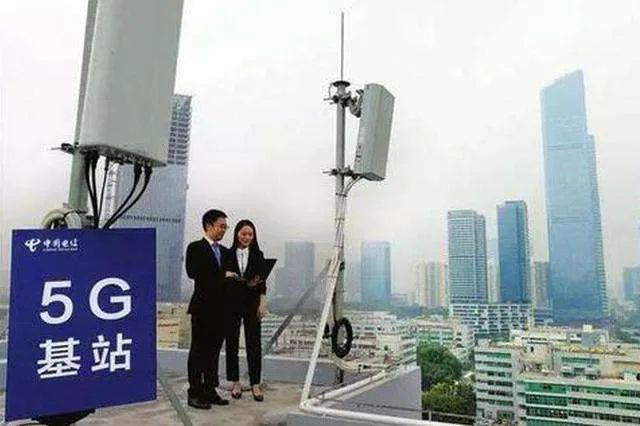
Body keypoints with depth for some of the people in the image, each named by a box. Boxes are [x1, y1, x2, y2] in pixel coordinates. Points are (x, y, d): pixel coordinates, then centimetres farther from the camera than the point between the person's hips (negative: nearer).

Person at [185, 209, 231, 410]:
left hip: (221, 309, 6)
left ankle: (210, 391, 22)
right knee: (198, 350, 2)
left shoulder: (225, 252, 16)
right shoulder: (195, 248, -4)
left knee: (214, 351, 12)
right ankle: (194, 393, 10)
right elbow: (192, 272, -20)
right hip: (203, 308, -6)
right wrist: (222, 275, -26)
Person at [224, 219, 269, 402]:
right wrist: (225, 275, -17)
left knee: (254, 343, 1)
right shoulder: (227, 254, 3)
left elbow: (262, 281, 3)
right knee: (232, 342, 6)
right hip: (231, 303, 0)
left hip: (252, 303, 0)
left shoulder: (257, 255, 4)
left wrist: (262, 302, -5)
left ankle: (255, 384, 9)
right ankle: (235, 382, 19)